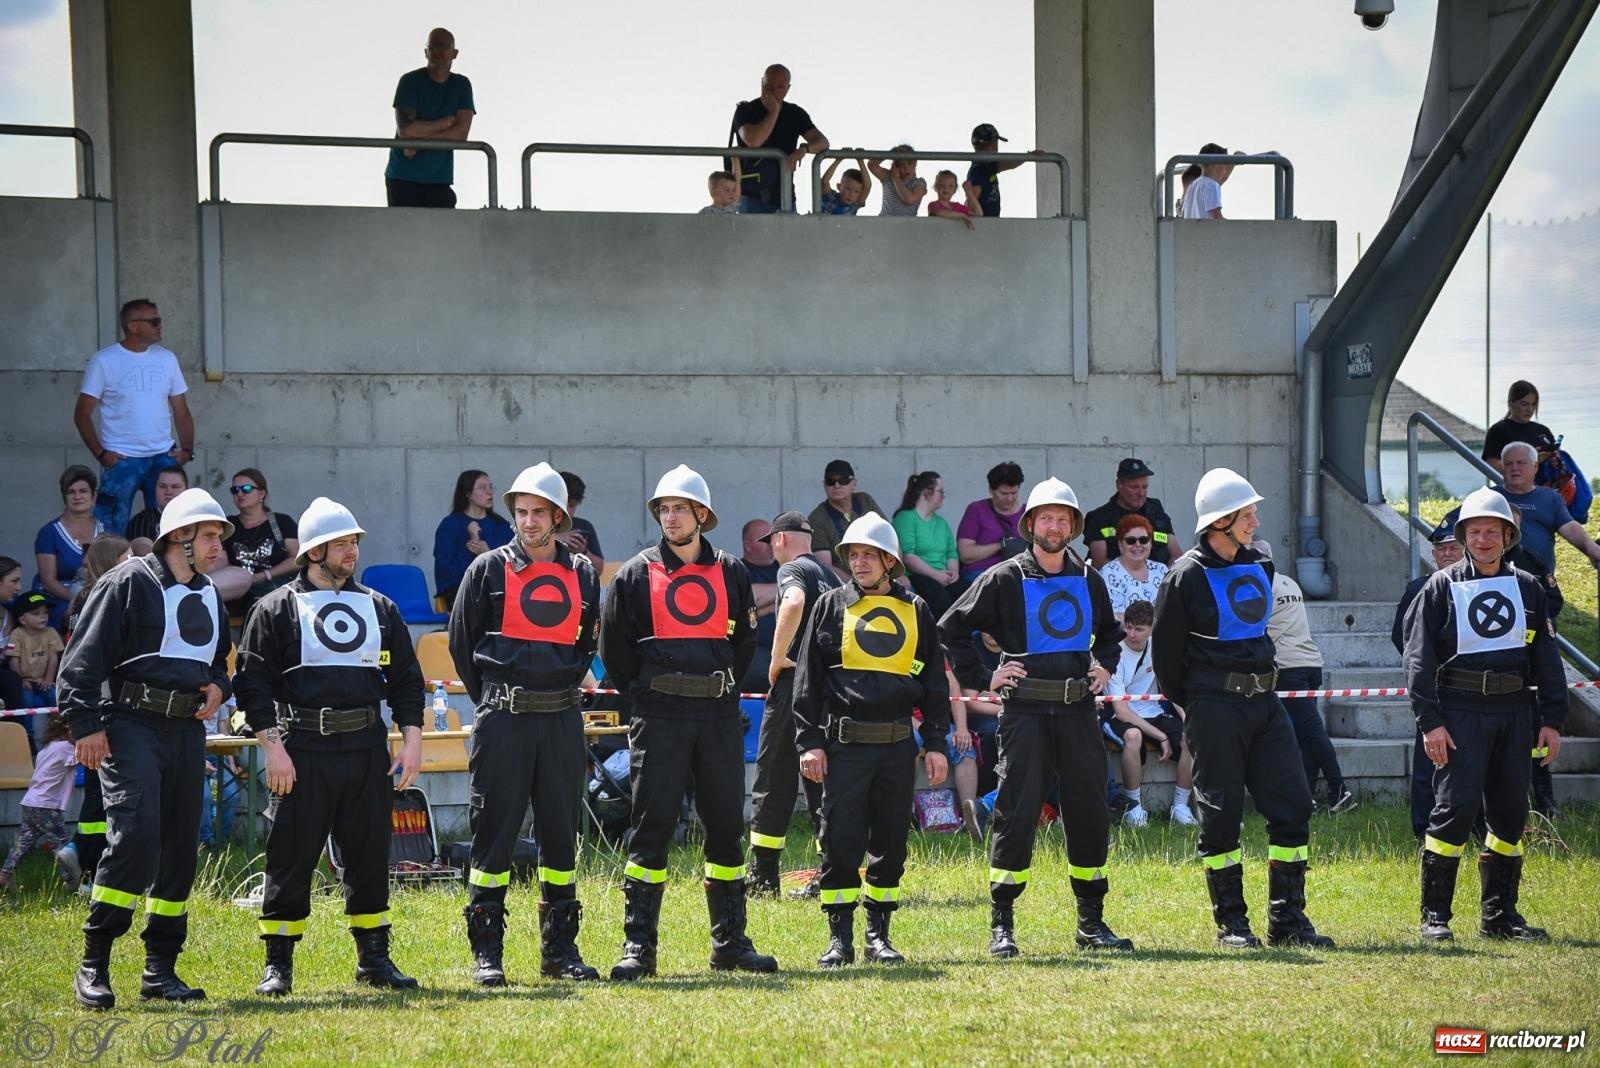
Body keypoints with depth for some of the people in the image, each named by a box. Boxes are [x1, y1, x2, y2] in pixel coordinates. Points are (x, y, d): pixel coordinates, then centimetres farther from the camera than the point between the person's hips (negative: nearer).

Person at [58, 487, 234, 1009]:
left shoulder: (208, 596, 18)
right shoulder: (129, 583, -5)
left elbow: (220, 657, 34)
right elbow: (84, 657, -9)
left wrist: (217, 685, 11)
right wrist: (87, 725, -16)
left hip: (187, 729, 8)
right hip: (131, 725, -8)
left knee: (180, 847, 6)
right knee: (134, 837, -19)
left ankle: (161, 969, 14)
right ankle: (93, 965, -13)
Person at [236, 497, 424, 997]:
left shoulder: (379, 608, 15)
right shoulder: (277, 609, 1)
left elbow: (406, 679, 17)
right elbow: (253, 682, -3)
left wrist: (411, 741, 6)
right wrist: (273, 747, -11)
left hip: (368, 749, 4)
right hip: (304, 750, -4)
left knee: (370, 855, 7)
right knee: (291, 857, -3)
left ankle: (373, 957, 17)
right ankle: (278, 964, 4)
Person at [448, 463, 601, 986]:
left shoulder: (582, 574, 9)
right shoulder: (490, 569, 0)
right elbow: (462, 643, 6)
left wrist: (561, 690, 13)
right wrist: (493, 700, 9)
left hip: (562, 717, 3)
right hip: (502, 720, -3)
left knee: (560, 832, 7)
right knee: (494, 831, -3)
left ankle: (560, 948, 14)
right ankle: (486, 952, 0)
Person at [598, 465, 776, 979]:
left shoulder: (731, 573, 10)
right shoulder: (637, 574, 2)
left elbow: (745, 641, 19)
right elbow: (614, 646, 6)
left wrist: (722, 685, 11)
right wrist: (642, 691, 3)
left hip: (719, 713, 3)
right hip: (660, 715, -3)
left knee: (727, 827, 5)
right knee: (652, 827, -5)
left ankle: (729, 942, 14)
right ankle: (638, 948, -4)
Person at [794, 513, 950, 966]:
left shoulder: (916, 613, 10)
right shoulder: (832, 606, 5)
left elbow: (935, 683, 13)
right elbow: (807, 678, 3)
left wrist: (936, 744, 7)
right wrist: (808, 742, -5)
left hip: (898, 744, 2)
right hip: (844, 743, -2)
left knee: (891, 843, 5)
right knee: (840, 842, -4)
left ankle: (878, 935, 13)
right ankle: (839, 937, 2)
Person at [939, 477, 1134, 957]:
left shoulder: (1088, 581, 13)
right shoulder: (1005, 579, -2)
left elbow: (1110, 631, 32)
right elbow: (951, 629, 2)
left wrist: (1105, 665, 14)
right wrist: (983, 676, -3)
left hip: (1079, 709, 5)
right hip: (1025, 712, -4)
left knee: (1090, 812, 5)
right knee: (1016, 812, -8)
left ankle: (1092, 922, 15)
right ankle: (1001, 925, -3)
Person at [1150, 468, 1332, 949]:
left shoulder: (1259, 567, 12)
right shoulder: (1187, 576, -9)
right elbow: (1165, 651, -3)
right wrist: (1190, 706, 3)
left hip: (1263, 702, 7)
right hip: (1214, 707, -6)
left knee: (1293, 805, 1)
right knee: (1220, 812, -1)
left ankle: (1288, 919, 7)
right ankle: (1231, 923, 6)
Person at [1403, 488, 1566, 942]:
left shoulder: (1528, 589, 11)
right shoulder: (1442, 588, 1)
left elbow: (1547, 658, 14)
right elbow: (1419, 657, -2)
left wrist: (1553, 720, 7)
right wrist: (1429, 721, -11)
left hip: (1512, 710, 4)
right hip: (1460, 712, -4)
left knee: (1511, 810, 6)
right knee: (1455, 806, -10)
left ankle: (1499, 914, 15)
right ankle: (1434, 915, -4)